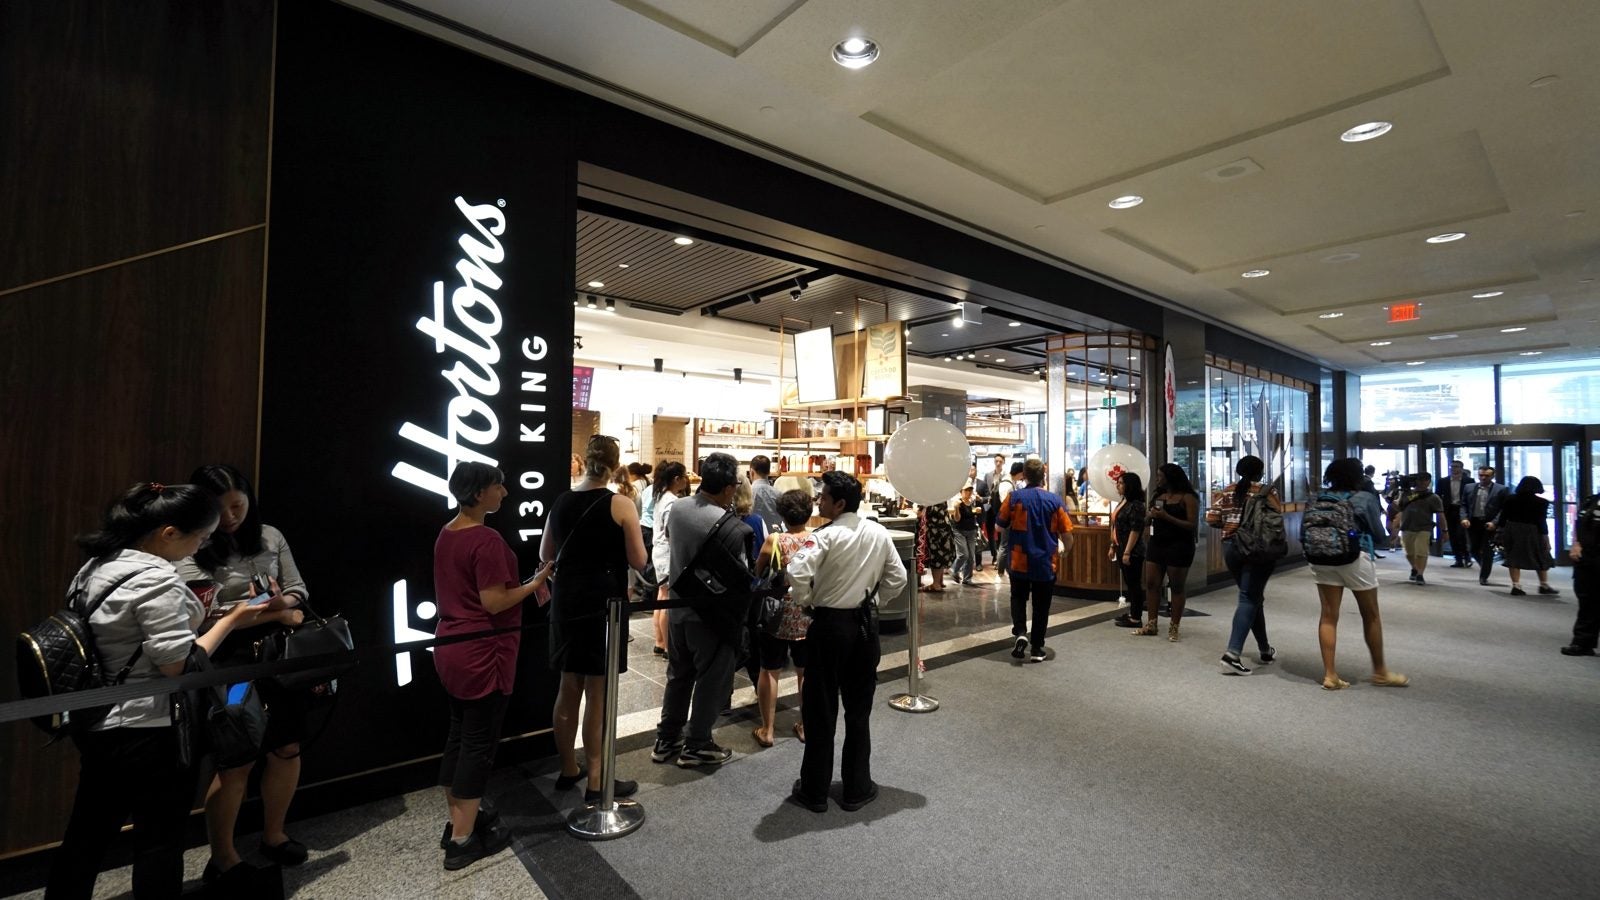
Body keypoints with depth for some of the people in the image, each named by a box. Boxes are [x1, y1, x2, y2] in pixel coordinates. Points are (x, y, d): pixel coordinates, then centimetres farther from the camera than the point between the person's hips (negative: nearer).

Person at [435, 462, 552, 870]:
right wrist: (535, 583, -12)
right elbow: (493, 603, -23)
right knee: (479, 743, 3)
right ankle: (462, 841, 15)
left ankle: (457, 821, 33)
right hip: (480, 653, -9)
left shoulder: (446, 534, 7)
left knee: (459, 734, 19)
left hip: (450, 647, 9)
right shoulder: (487, 540, -22)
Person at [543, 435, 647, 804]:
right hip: (604, 603, -5)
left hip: (566, 601, 6)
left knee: (568, 689, 17)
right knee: (597, 695, 4)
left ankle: (568, 769, 32)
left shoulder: (561, 502, 3)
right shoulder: (620, 504, -12)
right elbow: (638, 561, -10)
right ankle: (596, 782, 15)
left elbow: (545, 555, 14)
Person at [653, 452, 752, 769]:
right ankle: (696, 746, 27)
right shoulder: (735, 529, -28)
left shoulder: (677, 508, -6)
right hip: (713, 615, -7)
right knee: (712, 681, 13)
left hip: (678, 606, 7)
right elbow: (744, 579, -20)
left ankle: (666, 740, 34)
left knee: (678, 675, 22)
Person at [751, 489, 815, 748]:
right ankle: (806, 726, 29)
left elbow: (757, 573, 0)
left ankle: (766, 730, 20)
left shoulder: (774, 540, -13)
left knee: (770, 671, 13)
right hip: (809, 616, 2)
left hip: (777, 615, -2)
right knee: (806, 672, 18)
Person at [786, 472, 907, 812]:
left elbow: (797, 574, -28)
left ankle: (814, 791, 22)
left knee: (820, 710, 9)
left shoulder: (826, 536, -16)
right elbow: (897, 579, 6)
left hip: (829, 624, -4)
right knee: (859, 710, 16)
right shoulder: (880, 534, 1)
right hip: (865, 624, 5)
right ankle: (857, 788, 26)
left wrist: (804, 602, -9)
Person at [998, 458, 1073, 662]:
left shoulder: (1014, 497, -7)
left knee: (1018, 598, 18)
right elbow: (1066, 533, 0)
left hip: (1020, 561, 0)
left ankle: (1020, 632, -3)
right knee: (1041, 606, 10)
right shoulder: (1054, 500, -5)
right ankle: (1037, 649, 14)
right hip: (1046, 562, 0)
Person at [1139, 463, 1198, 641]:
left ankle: (1174, 628, 9)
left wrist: (1167, 517, -21)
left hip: (1178, 547, -7)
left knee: (1177, 587, 2)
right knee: (1151, 584, 5)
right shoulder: (1158, 496, 12)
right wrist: (1151, 516, -1)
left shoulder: (1188, 498, -9)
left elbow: (1193, 526, -15)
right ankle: (1152, 624, 12)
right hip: (1156, 545, 7)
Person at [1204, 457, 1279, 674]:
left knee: (1253, 597, 19)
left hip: (1231, 547, 4)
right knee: (1249, 599, -6)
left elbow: (1211, 519, 2)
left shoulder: (1227, 492, 8)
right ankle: (1232, 653, -17)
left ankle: (1264, 650, 29)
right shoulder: (1267, 492, -3)